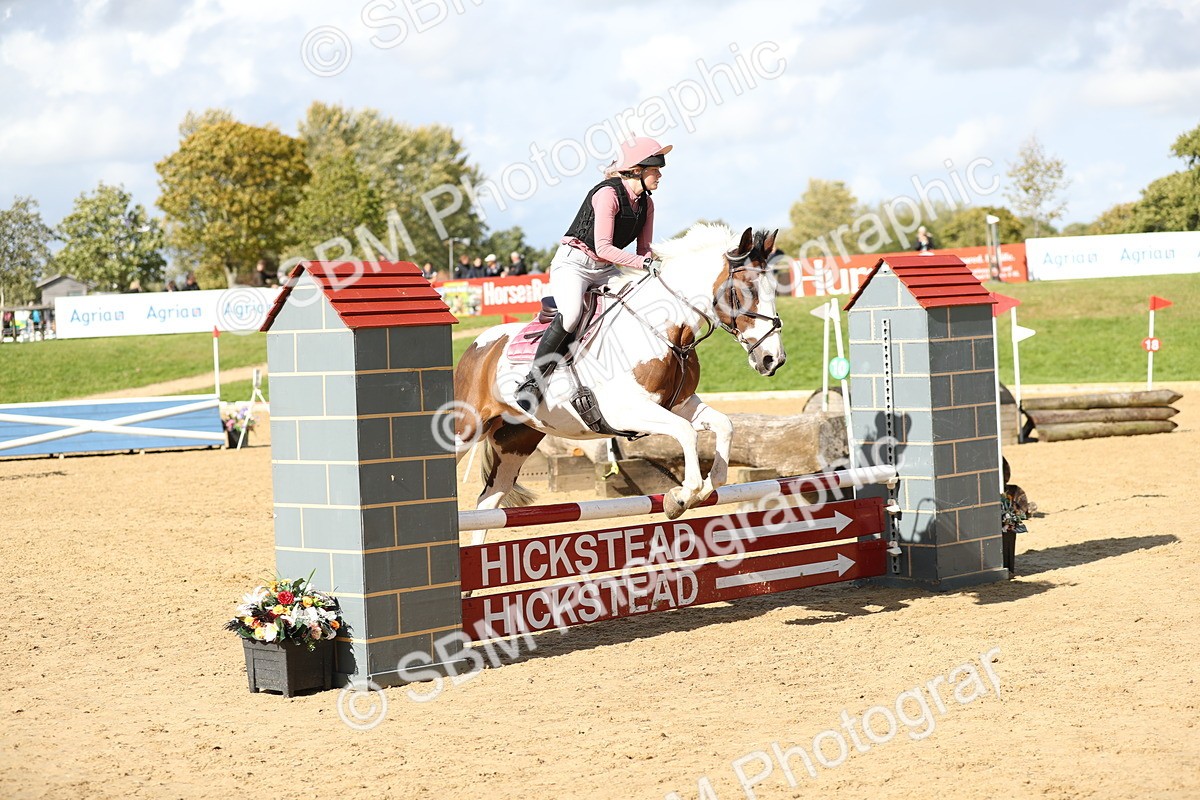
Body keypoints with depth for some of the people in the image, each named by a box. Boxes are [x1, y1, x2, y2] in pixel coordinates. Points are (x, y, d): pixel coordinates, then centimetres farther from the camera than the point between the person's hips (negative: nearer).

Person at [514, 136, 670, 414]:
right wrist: (644, 263, -31)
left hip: (606, 270, 9)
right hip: (574, 263, -8)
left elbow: (644, 250, 10)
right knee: (572, 313, -33)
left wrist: (653, 269, -11)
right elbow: (603, 247, -24)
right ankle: (532, 382, -25)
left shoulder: (646, 204, 8)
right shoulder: (608, 193, -18)